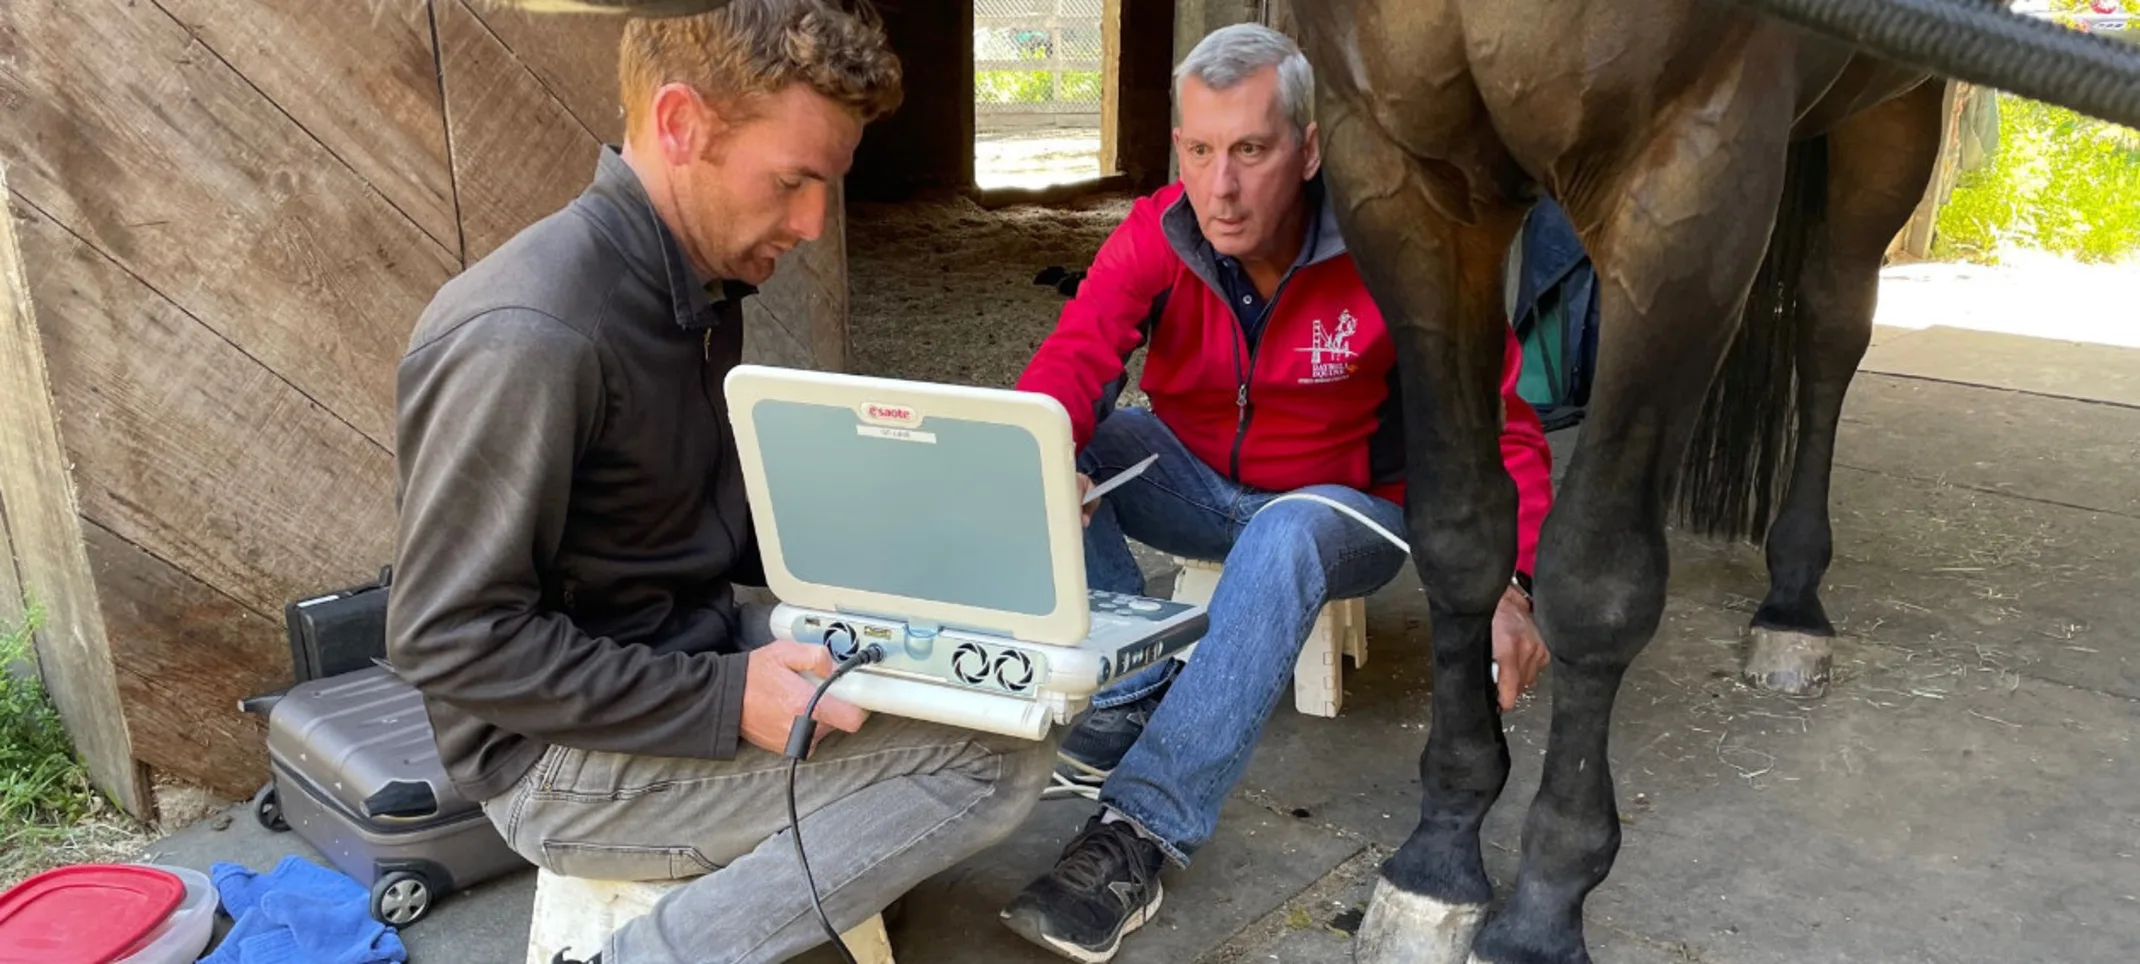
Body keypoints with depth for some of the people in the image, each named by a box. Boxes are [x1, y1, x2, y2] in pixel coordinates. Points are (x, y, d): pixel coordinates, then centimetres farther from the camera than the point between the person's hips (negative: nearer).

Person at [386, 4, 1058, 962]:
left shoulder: (699, 287, 5)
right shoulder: (529, 337, -25)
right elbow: (454, 643, -22)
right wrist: (726, 701, -25)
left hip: (696, 655, 9)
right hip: (566, 753, -9)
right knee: (1000, 755, -16)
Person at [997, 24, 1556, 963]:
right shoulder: (1156, 236, -14)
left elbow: (1500, 427, -21)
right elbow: (1071, 361, -29)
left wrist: (1506, 584, -36)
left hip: (1342, 506, -3)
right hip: (1195, 486, 3)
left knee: (1283, 541, -38)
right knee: (1065, 442, -22)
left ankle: (1139, 833, -37)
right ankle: (1128, 697, -21)